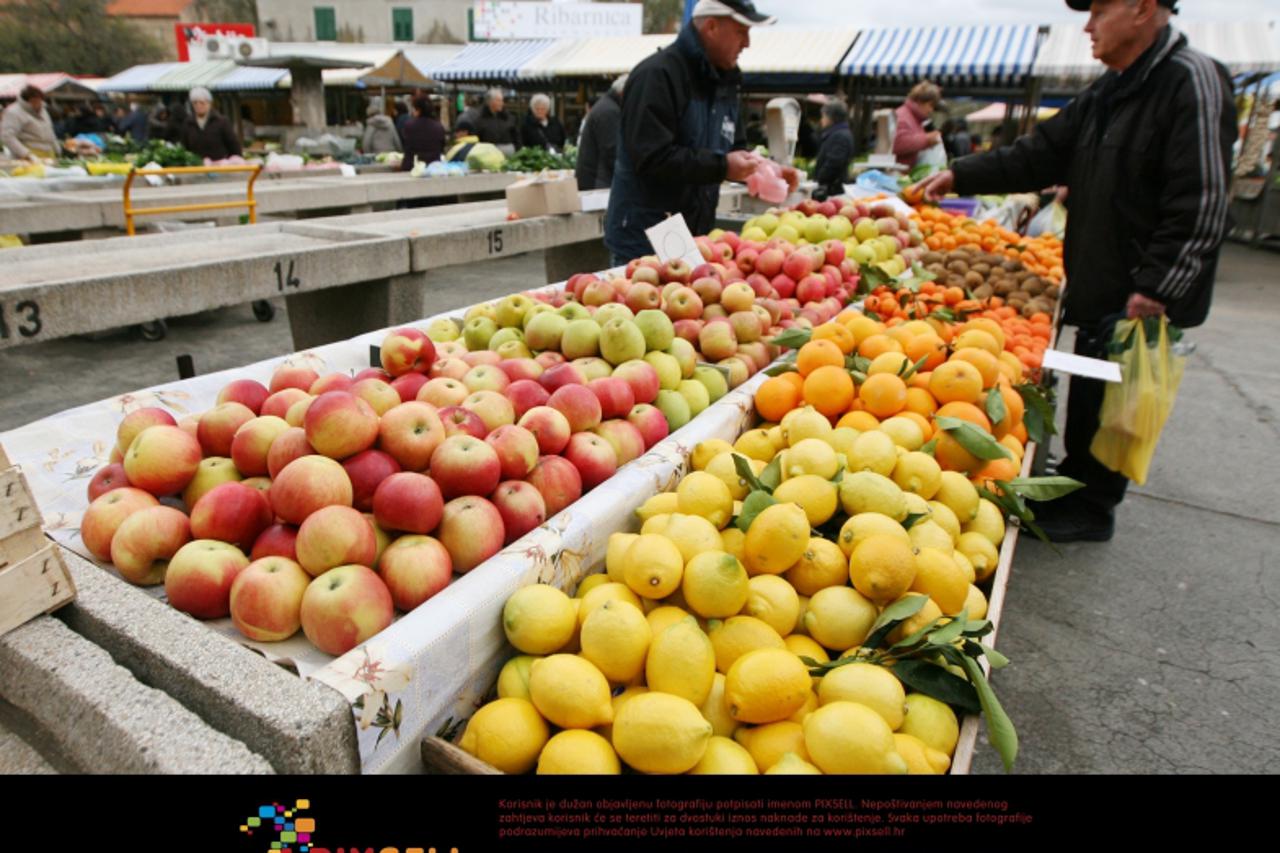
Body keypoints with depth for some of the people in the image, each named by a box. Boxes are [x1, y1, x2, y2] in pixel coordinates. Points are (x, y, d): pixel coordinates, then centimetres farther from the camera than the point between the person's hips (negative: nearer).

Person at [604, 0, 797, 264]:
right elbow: (652, 158, -23)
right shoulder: (657, 76, -14)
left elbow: (732, 151, 22)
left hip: (696, 236, 8)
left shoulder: (724, 81, 14)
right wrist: (721, 166, -24)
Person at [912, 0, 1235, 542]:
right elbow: (1040, 156, 17)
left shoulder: (1192, 81, -15)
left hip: (1141, 299, -8)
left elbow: (1201, 208, -20)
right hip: (1099, 287, 8)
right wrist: (960, 176, 9)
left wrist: (1154, 290, -23)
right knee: (1088, 401, 17)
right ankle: (1074, 485, 32)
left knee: (1108, 405, 2)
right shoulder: (1107, 94, 13)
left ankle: (1090, 509, 17)